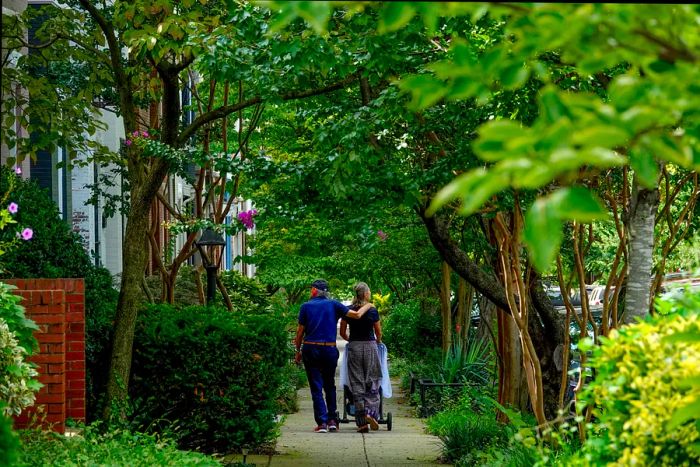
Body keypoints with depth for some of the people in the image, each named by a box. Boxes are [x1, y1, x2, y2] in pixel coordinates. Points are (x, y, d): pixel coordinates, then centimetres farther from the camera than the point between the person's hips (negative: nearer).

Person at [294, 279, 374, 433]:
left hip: (310, 349, -1)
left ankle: (322, 422, -5)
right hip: (330, 350, 1)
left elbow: (300, 332, 0)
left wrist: (298, 351, 11)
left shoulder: (306, 306, 0)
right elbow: (356, 315, -2)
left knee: (316, 387, 2)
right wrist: (368, 306, 18)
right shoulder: (333, 305, 2)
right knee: (329, 385, 17)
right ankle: (332, 420, 11)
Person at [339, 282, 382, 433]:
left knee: (357, 383, 3)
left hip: (354, 347, 1)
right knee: (372, 381, 6)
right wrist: (378, 341, 26)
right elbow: (378, 333, 4)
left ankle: (362, 421, -2)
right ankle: (371, 412, -15)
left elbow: (342, 333, 6)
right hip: (370, 346, -1)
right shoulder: (372, 311, -4)